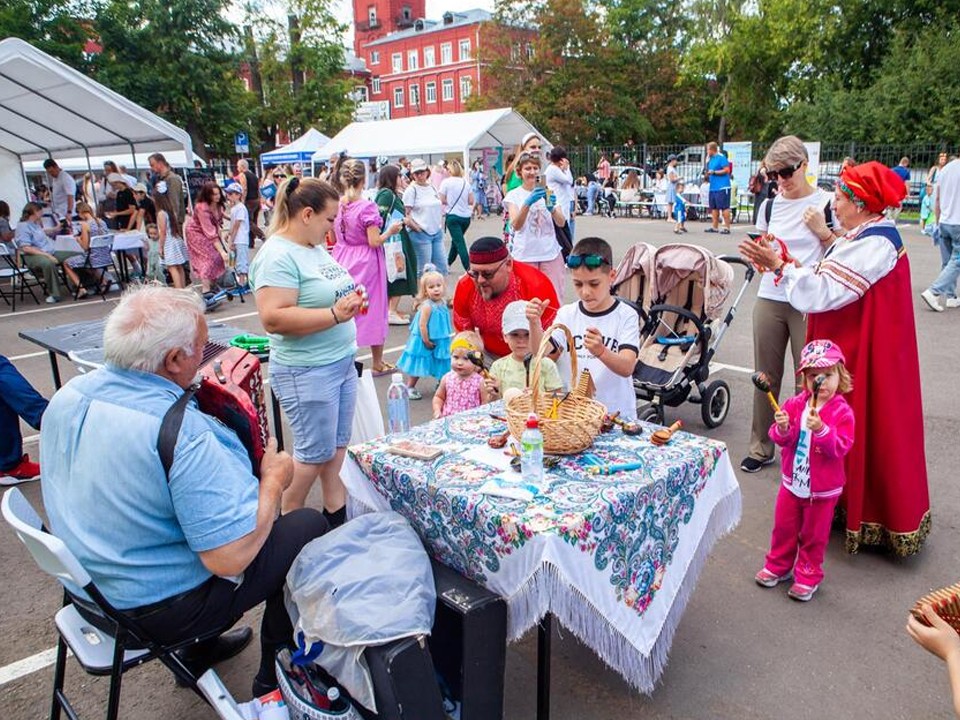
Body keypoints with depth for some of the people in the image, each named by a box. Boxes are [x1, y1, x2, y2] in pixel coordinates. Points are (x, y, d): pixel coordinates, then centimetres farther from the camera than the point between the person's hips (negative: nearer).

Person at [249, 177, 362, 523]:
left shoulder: (316, 247, 10)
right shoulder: (278, 256, -19)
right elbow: (274, 318, -29)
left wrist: (349, 300, 9)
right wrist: (334, 314, -29)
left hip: (342, 362, 9)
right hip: (306, 371, -9)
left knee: (337, 446, 18)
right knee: (313, 453, 4)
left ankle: (337, 513, 34)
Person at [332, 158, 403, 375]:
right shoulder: (367, 207, -18)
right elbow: (374, 242, -17)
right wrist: (390, 231, -1)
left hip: (342, 259, 5)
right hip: (365, 262, -5)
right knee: (373, 309, 8)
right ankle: (378, 363, 19)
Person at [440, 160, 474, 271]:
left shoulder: (446, 182, -5)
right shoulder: (466, 182, 4)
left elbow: (442, 200, -6)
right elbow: (471, 201, 3)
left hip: (453, 216, -4)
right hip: (466, 216, 5)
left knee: (460, 243, -6)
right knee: (456, 240, 21)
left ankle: (469, 269, -14)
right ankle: (448, 263, 34)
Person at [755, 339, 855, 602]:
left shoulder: (842, 412, -15)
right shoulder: (795, 404, -5)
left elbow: (840, 447, -23)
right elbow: (781, 440, -3)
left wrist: (821, 429, -37)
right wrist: (782, 429, -25)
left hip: (822, 488, -3)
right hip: (792, 481, 4)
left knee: (814, 535, 12)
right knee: (784, 527, 17)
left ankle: (808, 577, 29)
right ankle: (778, 566, 36)